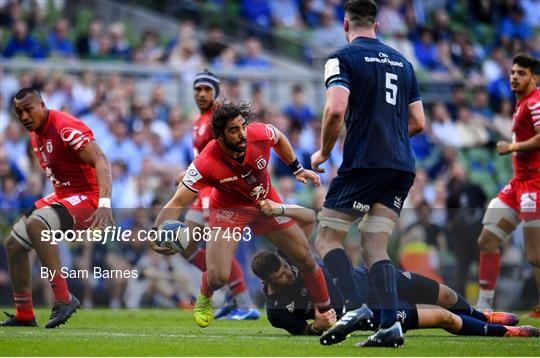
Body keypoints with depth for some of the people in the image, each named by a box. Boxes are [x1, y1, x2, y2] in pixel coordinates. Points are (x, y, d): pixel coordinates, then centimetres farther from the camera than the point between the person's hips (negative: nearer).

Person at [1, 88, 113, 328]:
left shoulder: (65, 128, -20)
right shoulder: (35, 135, 9)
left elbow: (101, 162, -29)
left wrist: (105, 204, -41)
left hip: (86, 198, -10)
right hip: (61, 196, 10)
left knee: (35, 224, -34)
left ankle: (63, 298, -31)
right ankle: (24, 315, 19)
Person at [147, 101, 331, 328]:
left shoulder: (259, 134, -27)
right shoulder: (205, 164, -36)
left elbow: (279, 138, 1)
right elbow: (178, 203, -34)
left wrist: (297, 169, 4)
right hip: (229, 208, -3)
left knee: (306, 260, 6)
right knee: (218, 277, -19)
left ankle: (326, 312, 31)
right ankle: (204, 297, 21)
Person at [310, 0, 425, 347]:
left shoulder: (343, 58, -1)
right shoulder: (402, 62, 18)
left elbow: (336, 110, -16)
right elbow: (418, 123, 17)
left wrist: (323, 152, -2)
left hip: (364, 163, -6)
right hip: (402, 166, 6)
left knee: (327, 237, 3)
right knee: (375, 245, 7)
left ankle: (355, 308, -16)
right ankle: (390, 322, -9)